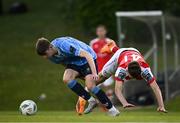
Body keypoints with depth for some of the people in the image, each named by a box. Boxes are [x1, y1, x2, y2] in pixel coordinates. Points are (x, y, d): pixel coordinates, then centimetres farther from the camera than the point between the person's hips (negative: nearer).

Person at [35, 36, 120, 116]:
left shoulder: (64, 45, -34)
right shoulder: (52, 56, -9)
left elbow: (87, 54, -33)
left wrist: (94, 73, -39)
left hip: (87, 59, -7)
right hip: (74, 62, 7)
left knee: (90, 86, -21)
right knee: (66, 79, -21)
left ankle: (111, 109, -6)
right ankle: (90, 101, -8)